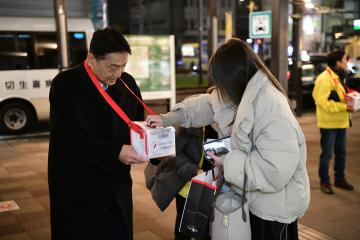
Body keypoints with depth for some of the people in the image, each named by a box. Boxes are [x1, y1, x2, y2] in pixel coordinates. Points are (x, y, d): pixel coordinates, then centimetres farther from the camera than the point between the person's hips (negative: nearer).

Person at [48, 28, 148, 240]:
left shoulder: (128, 83, 4)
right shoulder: (65, 84, -11)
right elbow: (68, 140, -19)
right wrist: (115, 152, -27)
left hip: (117, 188, 4)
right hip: (77, 191, -4)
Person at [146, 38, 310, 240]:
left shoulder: (271, 105, -30)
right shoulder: (246, 94, -1)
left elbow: (276, 169, -33)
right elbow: (209, 104, 11)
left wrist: (227, 162, -22)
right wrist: (168, 119, 3)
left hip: (276, 207, -8)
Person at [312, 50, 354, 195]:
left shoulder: (338, 77, 15)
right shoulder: (325, 78, -17)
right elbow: (323, 102, -23)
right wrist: (344, 107, -24)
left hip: (340, 122, 9)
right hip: (329, 123, -9)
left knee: (341, 153, 16)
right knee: (327, 154, 0)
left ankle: (339, 179, 29)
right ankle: (324, 182, 12)